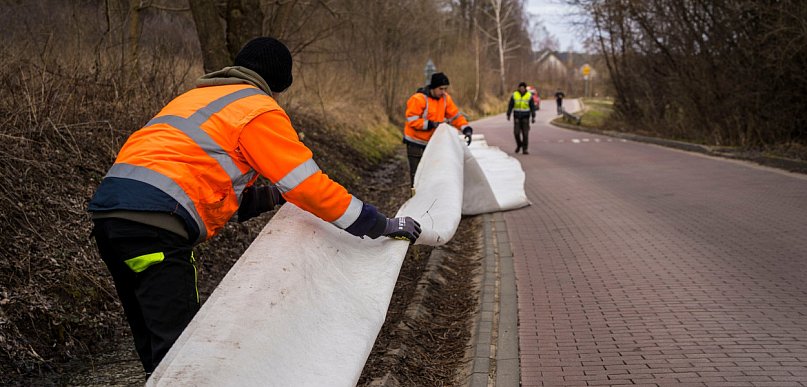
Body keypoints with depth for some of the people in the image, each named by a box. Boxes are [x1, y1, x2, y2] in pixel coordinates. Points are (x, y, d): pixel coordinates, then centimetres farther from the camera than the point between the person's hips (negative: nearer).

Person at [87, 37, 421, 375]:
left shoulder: (198, 97, 28)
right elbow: (311, 186, -4)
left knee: (154, 343, 17)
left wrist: (271, 196, 22)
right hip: (154, 223, -9)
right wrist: (384, 225, 4)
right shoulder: (260, 110, 1)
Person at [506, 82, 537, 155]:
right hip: (517, 117, 1)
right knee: (516, 132, -7)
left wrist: (533, 117, -9)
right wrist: (508, 115, -1)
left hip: (525, 117, -1)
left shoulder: (529, 96, -6)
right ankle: (519, 144, 20)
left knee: (525, 133, -5)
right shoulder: (514, 95, -5)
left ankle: (524, 149, 0)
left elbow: (532, 107, -4)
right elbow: (510, 106, 0)